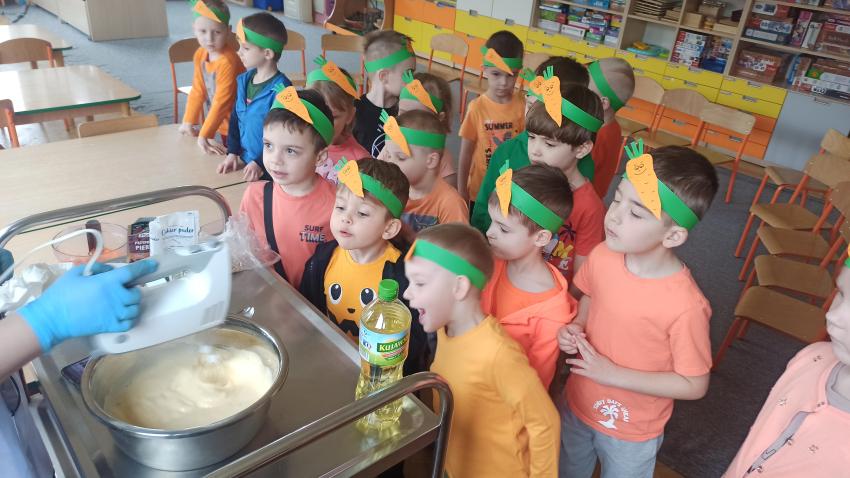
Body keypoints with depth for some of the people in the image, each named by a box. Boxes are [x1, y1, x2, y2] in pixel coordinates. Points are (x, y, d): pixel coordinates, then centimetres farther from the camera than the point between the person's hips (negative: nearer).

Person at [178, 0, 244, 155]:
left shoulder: (228, 62, -27)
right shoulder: (200, 54, -1)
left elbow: (222, 102, -27)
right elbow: (198, 90, 7)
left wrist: (204, 135, -26)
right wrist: (188, 122, 4)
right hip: (223, 123, 8)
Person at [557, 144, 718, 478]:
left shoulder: (686, 306, -33)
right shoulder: (601, 257, -18)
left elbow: (694, 385, -20)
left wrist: (614, 374, -26)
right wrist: (575, 327, -16)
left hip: (630, 431, -4)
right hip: (577, 403, 5)